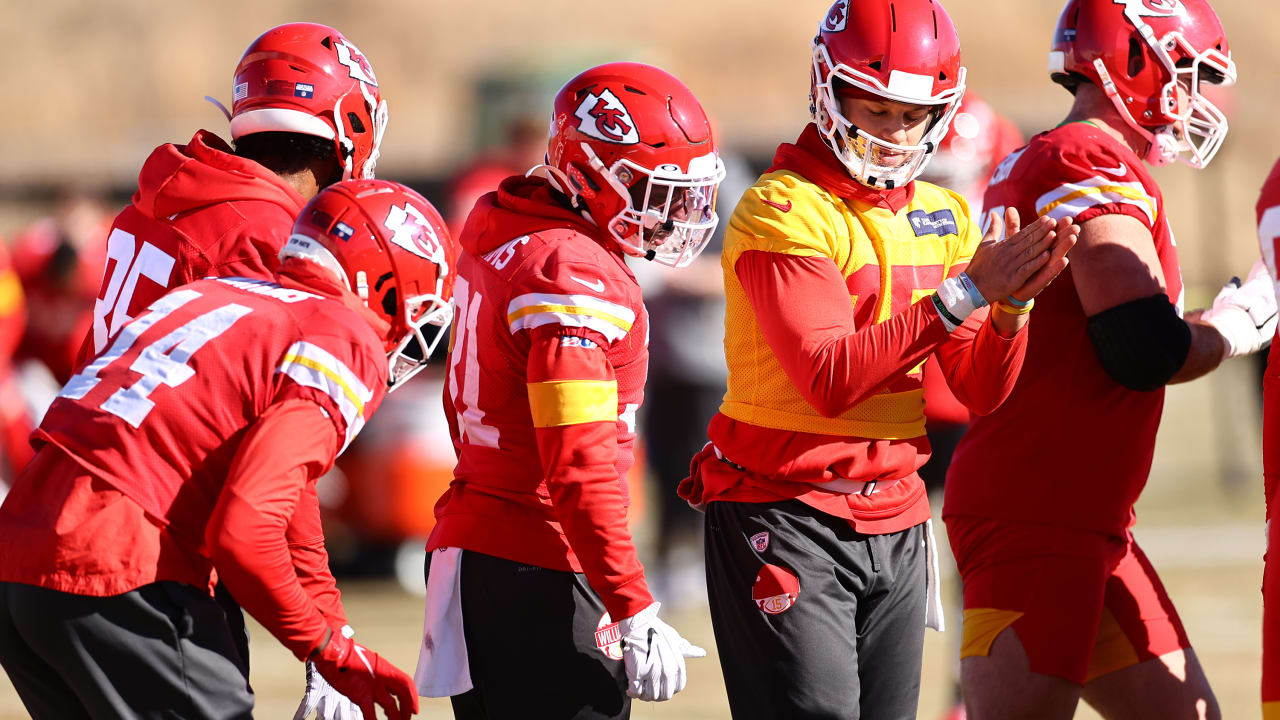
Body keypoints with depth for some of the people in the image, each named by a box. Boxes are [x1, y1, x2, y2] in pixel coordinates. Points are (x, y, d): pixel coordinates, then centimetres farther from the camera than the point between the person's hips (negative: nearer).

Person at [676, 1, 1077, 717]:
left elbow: (982, 392, 9)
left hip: (895, 521, 7)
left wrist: (1012, 305, -11)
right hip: (788, 517, -7)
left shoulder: (945, 217, 11)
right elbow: (830, 382, -22)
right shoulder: (785, 212, -11)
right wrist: (962, 294, -23)